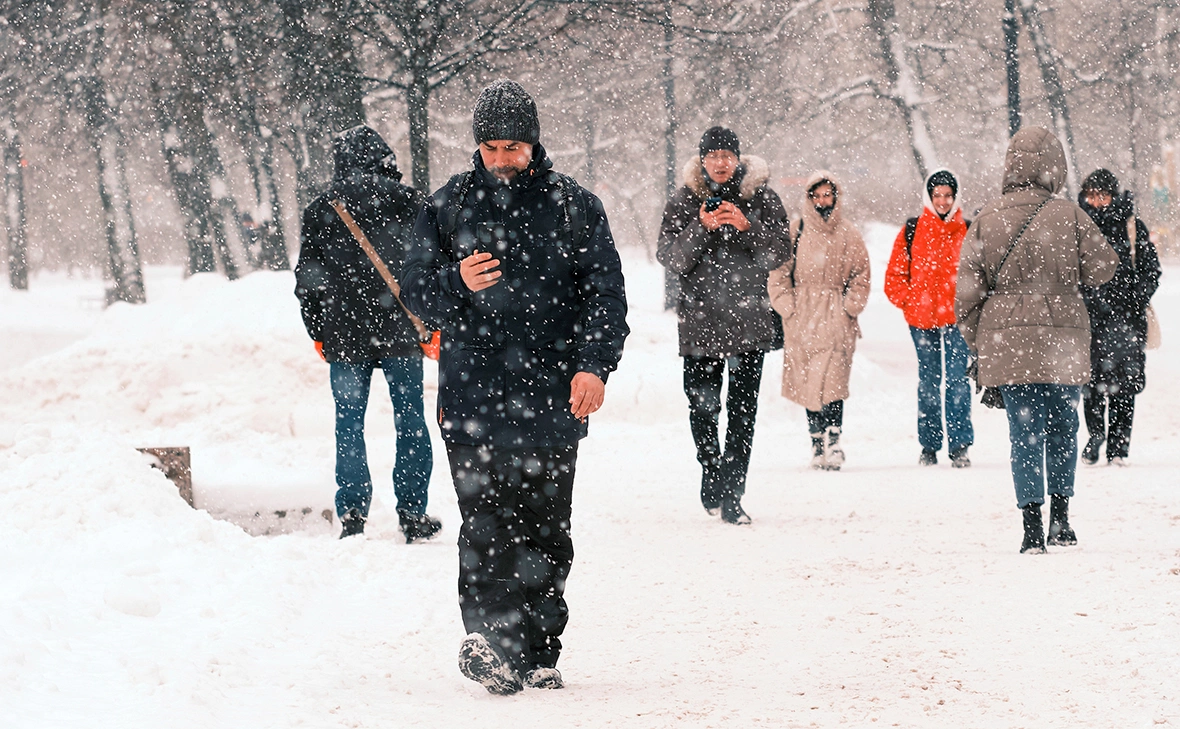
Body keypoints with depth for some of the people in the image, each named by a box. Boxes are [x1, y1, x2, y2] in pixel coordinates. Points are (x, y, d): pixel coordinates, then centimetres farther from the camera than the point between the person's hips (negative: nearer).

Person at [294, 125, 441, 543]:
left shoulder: (321, 210, 2)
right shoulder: (409, 203, -1)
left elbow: (307, 279, 5)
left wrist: (318, 334, 15)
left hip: (344, 335, 1)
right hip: (401, 332, 0)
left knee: (349, 426, 7)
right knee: (410, 422, 7)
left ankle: (352, 517, 2)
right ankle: (412, 515, 7)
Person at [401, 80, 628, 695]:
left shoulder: (573, 206, 5)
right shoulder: (448, 205, 7)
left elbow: (605, 292, 4)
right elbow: (416, 289, 9)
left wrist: (593, 365, -10)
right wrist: (457, 285, -14)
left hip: (551, 399, 1)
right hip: (472, 397, -1)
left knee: (546, 530, 4)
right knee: (486, 527, -11)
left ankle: (536, 653, 11)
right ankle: (490, 638, -14)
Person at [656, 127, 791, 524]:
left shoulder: (762, 199, 4)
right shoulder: (682, 202, 5)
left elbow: (779, 253, 0)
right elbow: (670, 257, -2)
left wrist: (746, 226, -15)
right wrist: (702, 229, -16)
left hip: (749, 319, -1)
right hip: (700, 319, 1)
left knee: (743, 409, -6)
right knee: (701, 405, 6)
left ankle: (731, 495, -6)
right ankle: (711, 472, 30)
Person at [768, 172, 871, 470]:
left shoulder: (849, 235, 7)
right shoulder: (796, 231, 6)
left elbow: (861, 275, 13)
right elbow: (779, 271, 7)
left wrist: (850, 306, 0)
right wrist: (787, 306, -3)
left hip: (835, 319, -1)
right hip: (802, 318, 1)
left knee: (832, 380, -15)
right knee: (807, 382, 3)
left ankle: (833, 442, -17)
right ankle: (817, 441, 11)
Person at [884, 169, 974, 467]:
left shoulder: (968, 232, 4)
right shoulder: (912, 232, 5)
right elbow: (894, 274, 8)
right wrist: (908, 300, -4)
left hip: (956, 318, -1)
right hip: (922, 319, 1)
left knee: (958, 380, -8)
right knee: (928, 381, 8)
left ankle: (959, 446, -7)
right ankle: (929, 445, 15)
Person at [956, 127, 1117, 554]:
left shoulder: (986, 220, -1)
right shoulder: (1069, 216, -8)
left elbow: (967, 291, 0)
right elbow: (1103, 268, 1)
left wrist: (977, 344, 9)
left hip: (1006, 342, 1)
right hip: (1062, 342, -1)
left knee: (1024, 432, 4)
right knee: (1063, 426, 16)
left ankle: (1032, 526, -2)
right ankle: (1060, 518, 16)